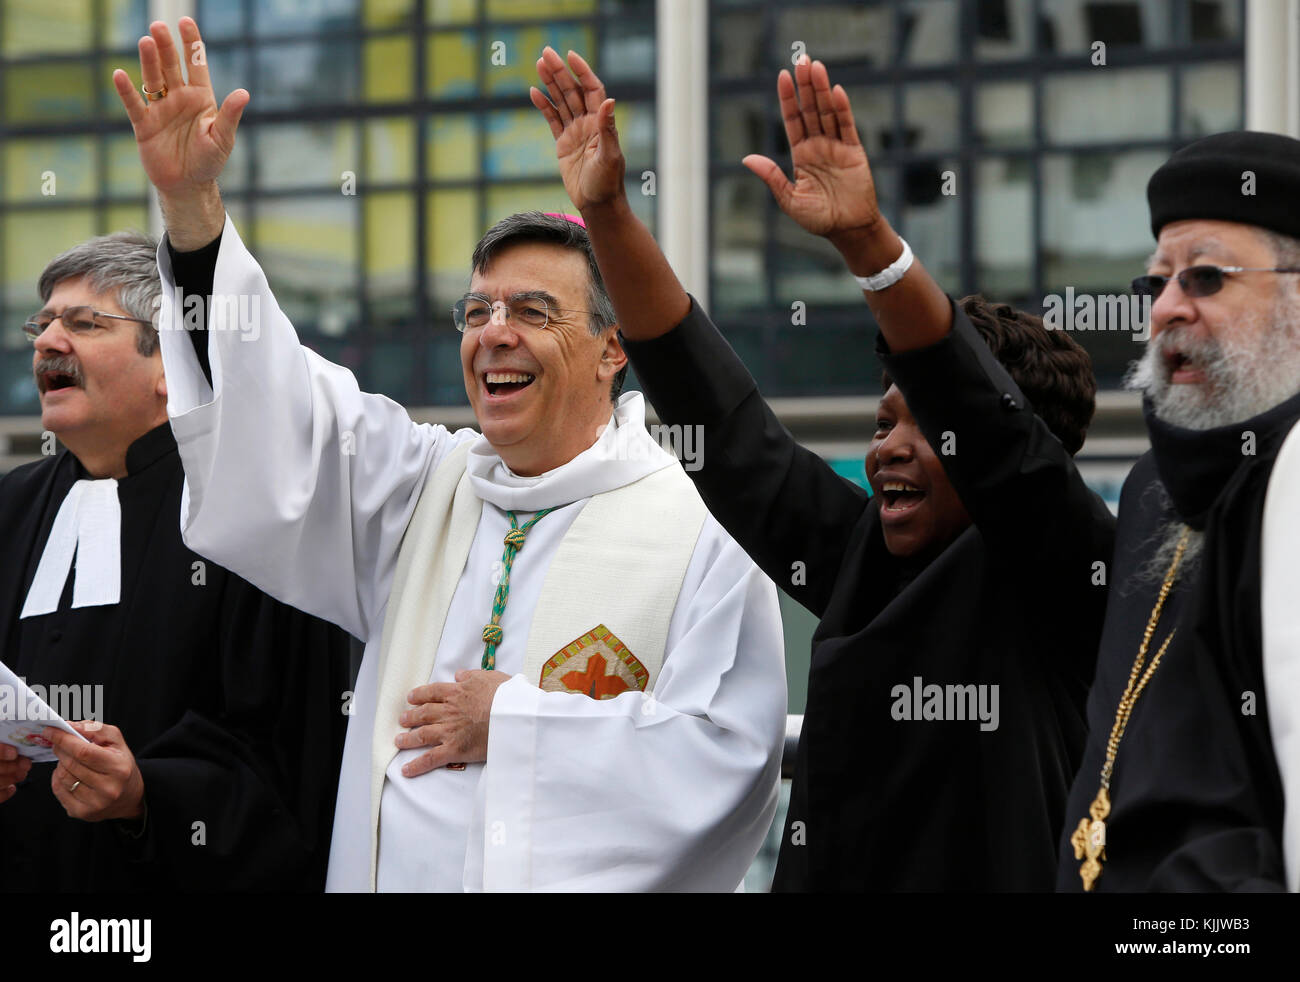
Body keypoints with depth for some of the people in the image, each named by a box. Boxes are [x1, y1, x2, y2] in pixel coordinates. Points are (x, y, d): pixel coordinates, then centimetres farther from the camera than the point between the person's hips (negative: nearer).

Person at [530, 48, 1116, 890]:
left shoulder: (1060, 568, -6)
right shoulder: (859, 556, 8)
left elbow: (983, 413, -23)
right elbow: (719, 415, 6)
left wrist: (867, 238, -34)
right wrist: (605, 211, 0)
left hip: (999, 874, -6)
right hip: (827, 872, 6)